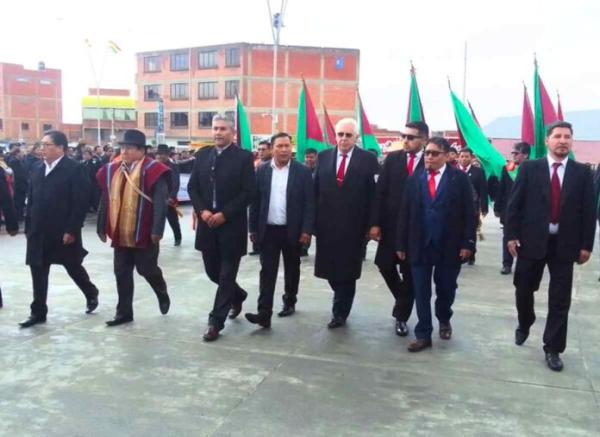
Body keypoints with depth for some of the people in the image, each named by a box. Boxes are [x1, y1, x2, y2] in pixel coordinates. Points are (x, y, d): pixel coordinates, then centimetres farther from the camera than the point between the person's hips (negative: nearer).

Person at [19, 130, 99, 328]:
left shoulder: (74, 169, -12)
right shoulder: (37, 170, 10)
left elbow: (81, 203, -16)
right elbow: (31, 201, 13)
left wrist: (71, 230, -19)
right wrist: (29, 228, 8)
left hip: (63, 232, -6)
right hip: (39, 232, 6)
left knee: (73, 268, 11)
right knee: (38, 273, 7)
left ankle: (91, 294, 36)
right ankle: (38, 312, 17)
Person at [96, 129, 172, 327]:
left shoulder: (152, 171, -10)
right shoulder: (112, 170, 10)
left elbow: (160, 203, -16)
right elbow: (106, 200, 15)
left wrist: (157, 230, -21)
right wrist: (102, 228, 14)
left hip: (144, 234, -6)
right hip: (120, 234, 6)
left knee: (147, 269, 3)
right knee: (122, 273, 9)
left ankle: (162, 294, 33)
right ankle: (124, 312, 19)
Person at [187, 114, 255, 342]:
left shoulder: (244, 157, -6)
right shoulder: (202, 154, 8)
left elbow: (248, 192, -10)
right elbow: (192, 187, 9)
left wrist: (224, 214, -15)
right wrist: (202, 211, -7)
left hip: (231, 224, -5)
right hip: (207, 222, 5)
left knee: (227, 275, 0)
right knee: (213, 271, 14)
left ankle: (216, 322, 9)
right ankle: (237, 296, 41)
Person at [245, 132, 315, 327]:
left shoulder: (303, 171, -4)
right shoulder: (262, 170, 3)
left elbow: (309, 203, -5)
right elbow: (255, 200, 5)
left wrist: (306, 230, -11)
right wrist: (253, 228, 3)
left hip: (293, 231, -1)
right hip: (268, 230, 1)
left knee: (291, 269, 14)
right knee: (267, 271, -3)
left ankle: (289, 302, 33)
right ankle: (264, 313, -4)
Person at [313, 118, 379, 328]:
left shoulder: (368, 159, -3)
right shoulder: (324, 157, 6)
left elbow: (374, 194, -5)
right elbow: (316, 191, 5)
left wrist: (372, 224, -9)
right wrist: (314, 220, 1)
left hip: (353, 226, -3)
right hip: (327, 224, 3)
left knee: (347, 271, 5)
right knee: (330, 269, 12)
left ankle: (340, 312, 19)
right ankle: (343, 300, 37)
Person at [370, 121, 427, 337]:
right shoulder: (392, 159, 2)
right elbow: (380, 191, 0)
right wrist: (376, 223, -6)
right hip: (391, 224, 2)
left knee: (410, 273, 6)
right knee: (385, 266, 5)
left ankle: (402, 316, 21)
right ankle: (402, 299, 34)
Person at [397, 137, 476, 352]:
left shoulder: (459, 178, -2)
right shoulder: (414, 179, 5)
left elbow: (469, 213, -4)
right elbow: (405, 214, 4)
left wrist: (467, 243, -9)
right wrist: (402, 244, 1)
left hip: (449, 246, -1)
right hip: (419, 245, 1)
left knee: (446, 288, 15)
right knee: (421, 292, 3)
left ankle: (444, 320, 41)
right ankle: (423, 335, 13)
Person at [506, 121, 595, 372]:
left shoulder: (582, 173, 2)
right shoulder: (530, 168, -1)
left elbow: (589, 211, 2)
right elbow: (514, 204, -1)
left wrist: (586, 245, -3)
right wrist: (512, 235, -7)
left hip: (564, 244, 0)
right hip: (532, 241, 0)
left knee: (560, 300, 4)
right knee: (524, 290, 14)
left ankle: (553, 349, 17)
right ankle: (524, 326, 41)